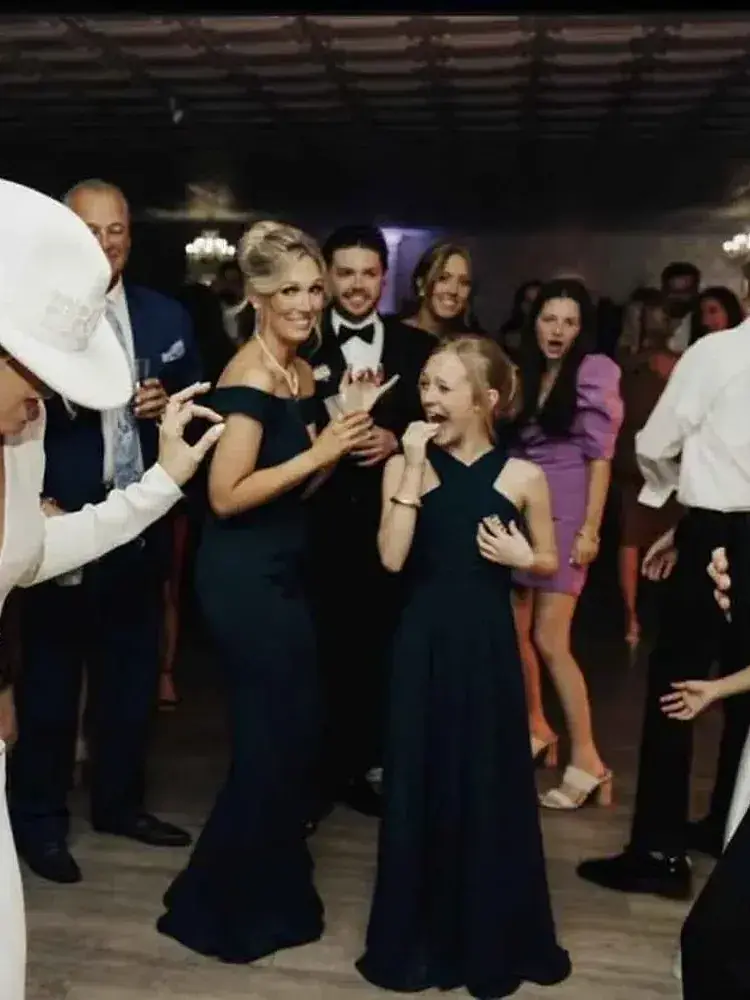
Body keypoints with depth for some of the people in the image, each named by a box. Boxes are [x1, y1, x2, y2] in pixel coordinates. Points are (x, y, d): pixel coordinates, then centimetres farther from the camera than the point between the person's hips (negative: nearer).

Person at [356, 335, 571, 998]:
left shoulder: (522, 476, -4)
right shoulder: (407, 466, -4)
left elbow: (550, 562, 8)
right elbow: (392, 558, -16)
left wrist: (521, 556, -13)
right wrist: (412, 470, -18)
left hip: (488, 645, 0)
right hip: (423, 643, 0)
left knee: (490, 788, 9)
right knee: (420, 787, 9)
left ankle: (492, 942, 29)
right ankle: (416, 940, 27)